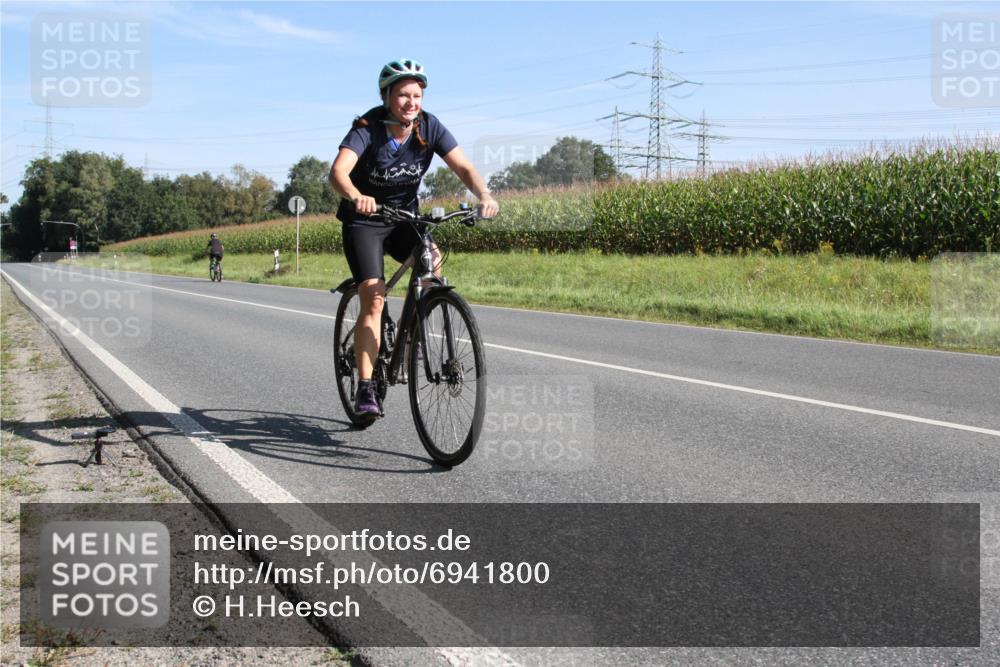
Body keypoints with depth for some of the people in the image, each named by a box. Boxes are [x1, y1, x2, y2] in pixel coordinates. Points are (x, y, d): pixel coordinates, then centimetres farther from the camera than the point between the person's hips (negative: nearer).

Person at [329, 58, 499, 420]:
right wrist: (357, 197, -58)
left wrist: (484, 195, -38)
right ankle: (365, 388, -12)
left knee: (432, 259, -27)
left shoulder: (430, 126, -11)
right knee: (374, 298, -17)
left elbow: (464, 167, -17)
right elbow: (338, 170, -36)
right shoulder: (368, 128, -20)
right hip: (364, 221, -3)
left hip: (405, 217, 3)